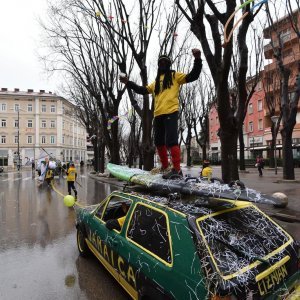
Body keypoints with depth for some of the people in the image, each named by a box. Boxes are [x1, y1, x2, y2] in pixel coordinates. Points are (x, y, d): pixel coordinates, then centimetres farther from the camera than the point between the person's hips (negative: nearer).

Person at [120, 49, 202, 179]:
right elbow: (143, 90, 29)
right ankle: (164, 166, 24)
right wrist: (128, 83, 25)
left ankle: (177, 169, -13)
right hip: (158, 115, 7)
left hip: (171, 113, -7)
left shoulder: (175, 76, 12)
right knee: (159, 142, 10)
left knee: (171, 141, -17)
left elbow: (192, 76, 3)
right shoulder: (156, 82, 29)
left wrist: (197, 59, -10)